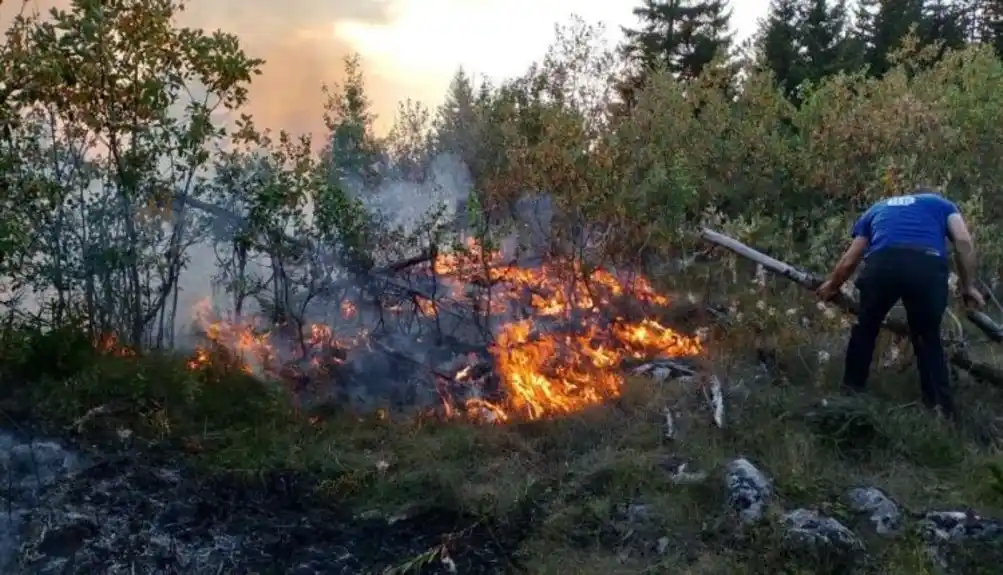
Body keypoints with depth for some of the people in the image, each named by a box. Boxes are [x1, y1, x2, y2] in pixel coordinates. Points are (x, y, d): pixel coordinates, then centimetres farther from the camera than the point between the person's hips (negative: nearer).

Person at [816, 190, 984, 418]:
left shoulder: (877, 208, 39)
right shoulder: (941, 203, 36)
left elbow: (849, 261, 37)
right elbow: (964, 242, 16)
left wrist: (831, 285, 54)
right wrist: (968, 287, 23)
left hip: (882, 264, 1)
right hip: (928, 266, 0)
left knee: (865, 330, 23)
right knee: (929, 339, 19)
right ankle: (942, 409, 17)